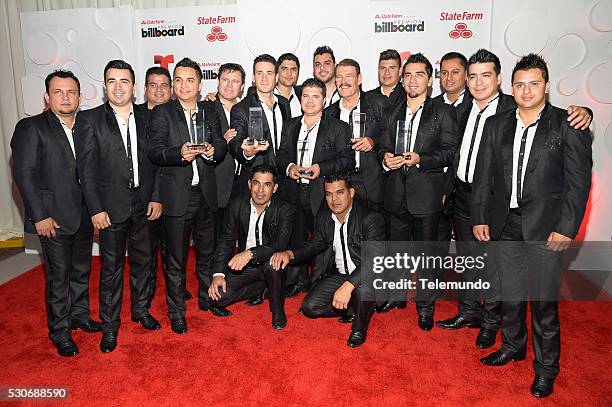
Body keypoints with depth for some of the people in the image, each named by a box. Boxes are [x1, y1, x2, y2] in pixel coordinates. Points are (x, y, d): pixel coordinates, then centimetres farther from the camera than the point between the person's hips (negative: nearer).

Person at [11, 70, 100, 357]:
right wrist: (40, 216, -15)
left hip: (83, 215, 5)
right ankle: (60, 331, 21)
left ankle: (79, 315, 37)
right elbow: (24, 175, -11)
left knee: (81, 270, 18)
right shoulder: (30, 128, -7)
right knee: (58, 276, 4)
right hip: (53, 218, -5)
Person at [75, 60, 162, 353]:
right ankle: (109, 325, 22)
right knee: (111, 267, 7)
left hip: (144, 205, 3)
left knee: (142, 260, 15)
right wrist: (96, 209, -11)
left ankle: (140, 310, 34)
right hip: (111, 207, -3)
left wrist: (156, 197, -2)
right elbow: (86, 169, -6)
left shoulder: (147, 118, 5)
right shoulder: (89, 120, -3)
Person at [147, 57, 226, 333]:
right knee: (176, 258, 5)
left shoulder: (210, 113, 10)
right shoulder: (162, 113, -1)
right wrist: (179, 153, -30)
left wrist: (213, 150, -20)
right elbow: (153, 150, -12)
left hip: (206, 194, 4)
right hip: (177, 195, -4)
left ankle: (207, 298, 36)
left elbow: (221, 145, 3)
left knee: (207, 252, 17)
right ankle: (176, 312, 20)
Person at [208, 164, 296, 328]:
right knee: (218, 296, -16)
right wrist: (218, 274, -13)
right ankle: (263, 288, 9)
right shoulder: (236, 206, -3)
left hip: (272, 264, -3)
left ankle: (278, 309, -9)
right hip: (244, 266, 4)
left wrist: (250, 253, -43)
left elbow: (280, 244, -27)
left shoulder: (285, 210, -14)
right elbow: (226, 241, -1)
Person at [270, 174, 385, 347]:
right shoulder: (324, 217, 1)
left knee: (363, 287, -38)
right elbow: (316, 243, 12)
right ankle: (349, 309, 17)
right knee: (309, 307, -10)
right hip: (338, 274, 6)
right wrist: (289, 253, -10)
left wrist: (347, 286, -44)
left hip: (365, 276, -5)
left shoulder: (371, 218, -21)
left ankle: (359, 328, -5)